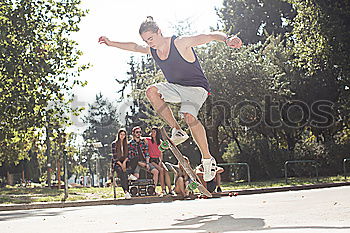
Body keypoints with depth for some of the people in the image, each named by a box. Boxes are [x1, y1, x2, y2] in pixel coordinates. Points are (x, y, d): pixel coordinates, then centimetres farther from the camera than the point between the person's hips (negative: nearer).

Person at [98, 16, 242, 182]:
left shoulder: (181, 43, -20)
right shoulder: (151, 50, 0)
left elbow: (210, 36, -28)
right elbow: (134, 47, 22)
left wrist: (227, 39, -47)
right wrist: (111, 43, 25)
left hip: (197, 87, -7)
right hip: (175, 87, 7)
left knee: (189, 116, -33)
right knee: (151, 91, -22)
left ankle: (208, 159, -19)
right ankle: (177, 131, -16)